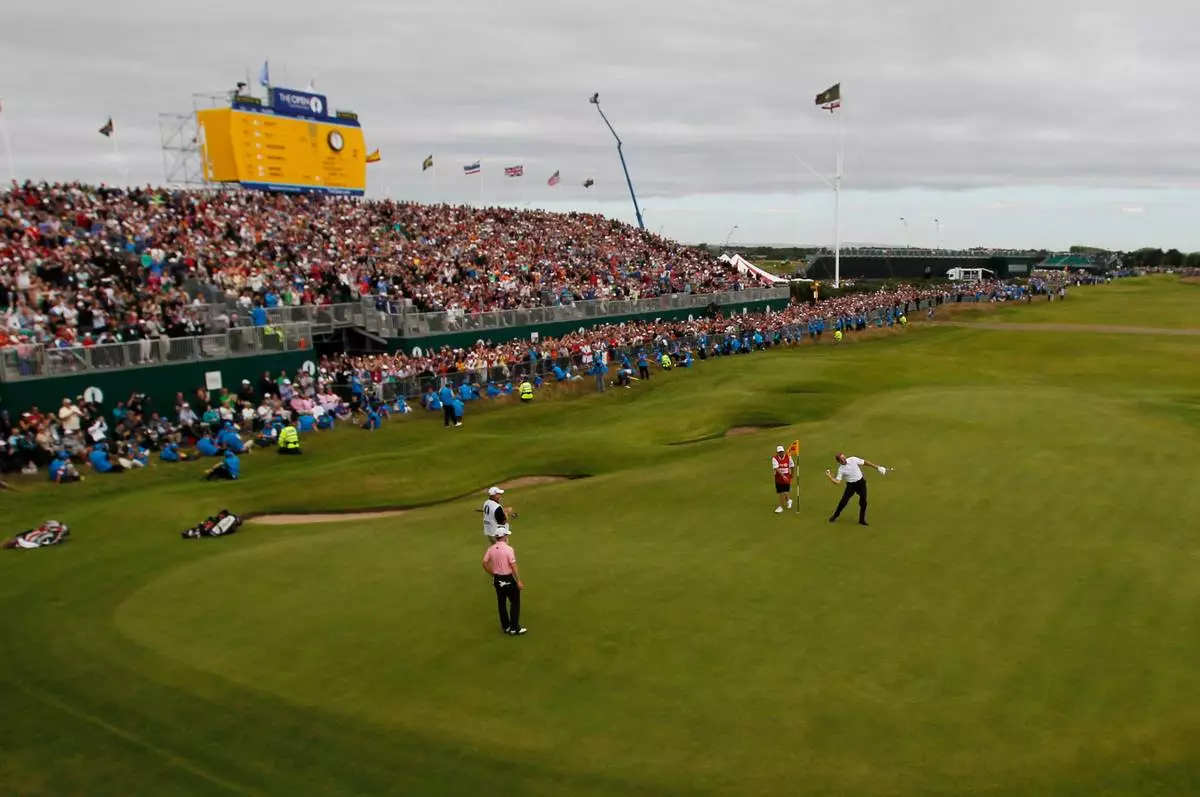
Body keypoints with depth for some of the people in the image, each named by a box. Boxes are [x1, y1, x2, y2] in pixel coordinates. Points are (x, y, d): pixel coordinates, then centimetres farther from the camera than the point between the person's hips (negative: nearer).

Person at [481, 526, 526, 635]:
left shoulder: (491, 549, -1)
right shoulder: (508, 549, -18)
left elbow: (485, 564, 3)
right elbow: (513, 566, -19)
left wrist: (493, 574, 15)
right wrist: (519, 581, -14)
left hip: (497, 579, 6)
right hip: (508, 579, -6)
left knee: (501, 603, 16)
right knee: (515, 603, 6)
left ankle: (506, 626, 25)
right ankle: (514, 628, 7)